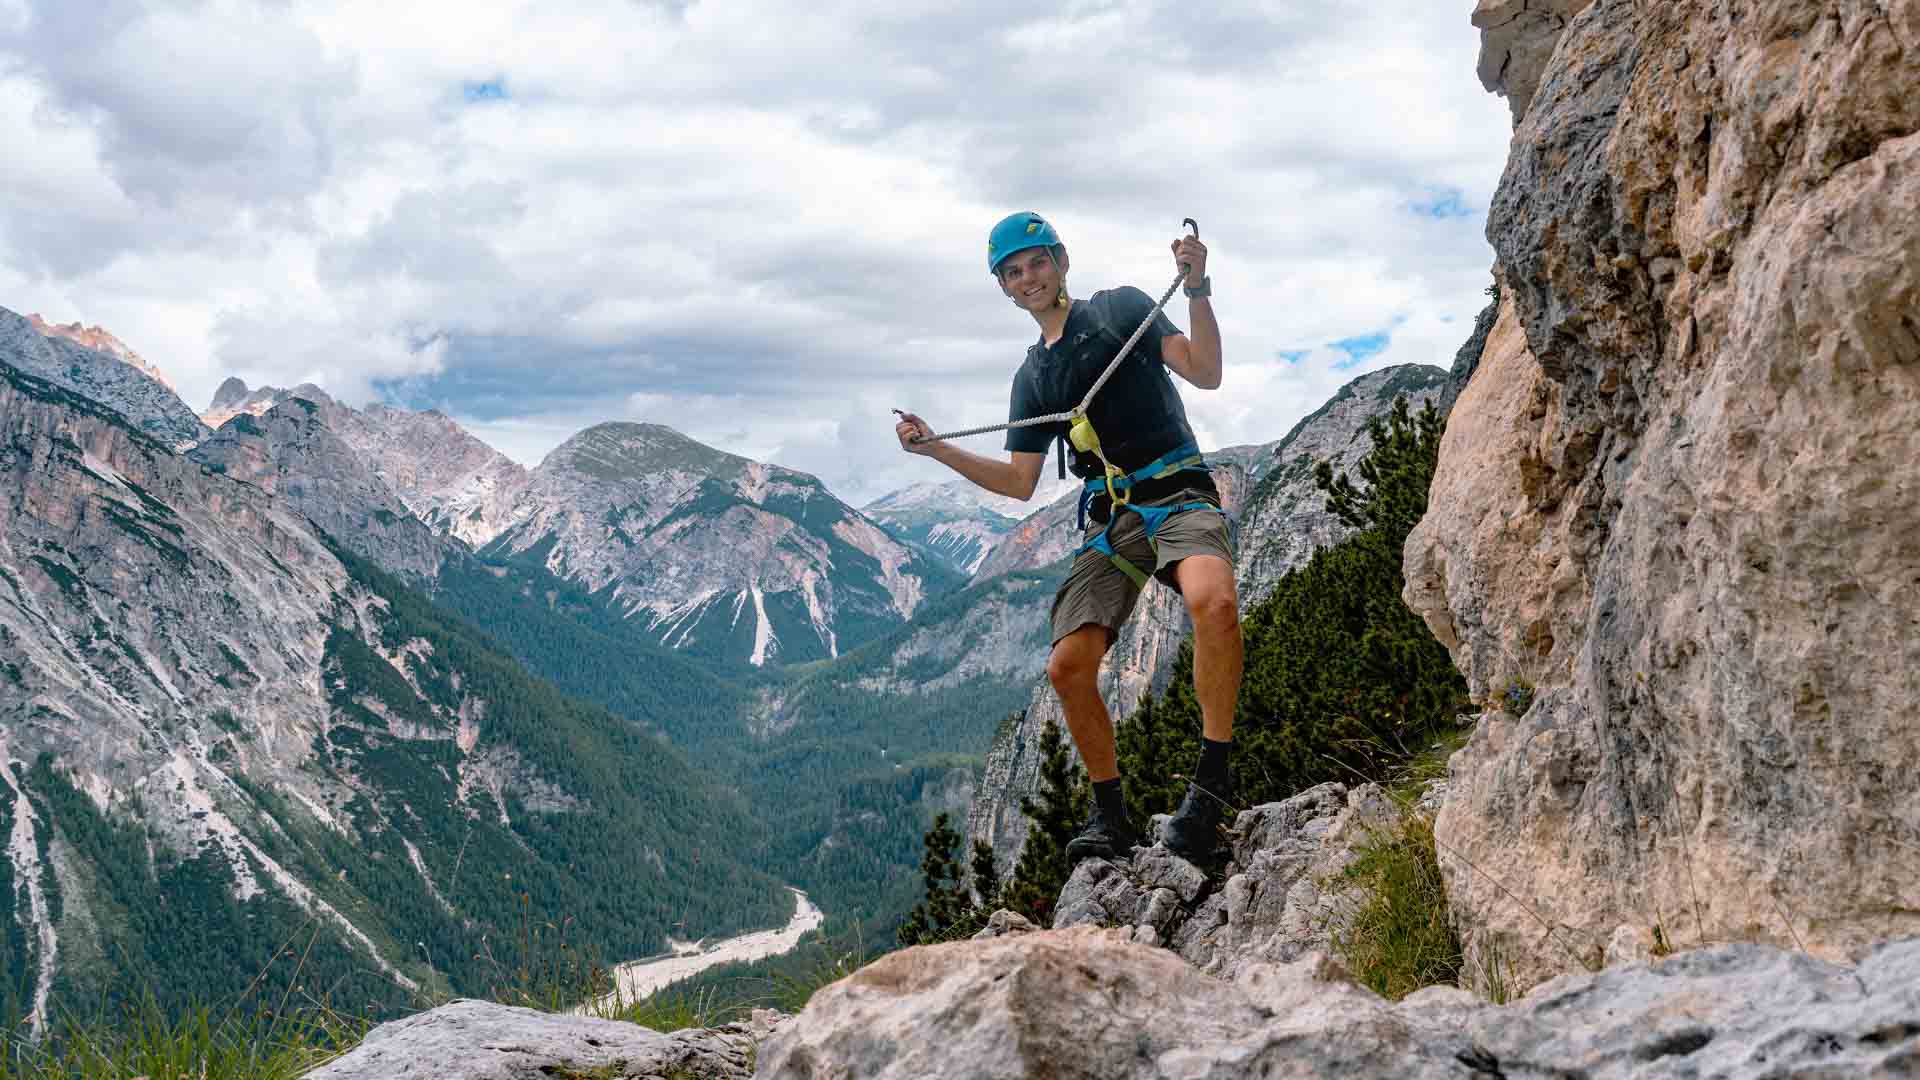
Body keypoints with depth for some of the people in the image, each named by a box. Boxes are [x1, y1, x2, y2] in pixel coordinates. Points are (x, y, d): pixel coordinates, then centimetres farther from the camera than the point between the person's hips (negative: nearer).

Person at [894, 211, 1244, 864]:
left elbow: (1206, 373, -4)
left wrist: (1197, 291, -18)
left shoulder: (1120, 307, 8)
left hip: (1177, 493, -5)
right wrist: (936, 448, 11)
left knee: (1213, 602, -37)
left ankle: (1212, 777, -26)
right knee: (1067, 668, -11)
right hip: (1110, 518, 5)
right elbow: (1020, 482, 20)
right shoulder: (1033, 375, 21)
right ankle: (1111, 816, 6)